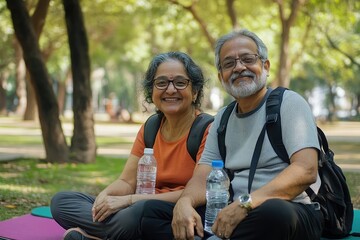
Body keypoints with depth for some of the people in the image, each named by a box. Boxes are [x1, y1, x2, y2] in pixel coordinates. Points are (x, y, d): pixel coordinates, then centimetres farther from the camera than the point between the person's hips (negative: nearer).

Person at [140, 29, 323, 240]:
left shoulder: (288, 102, -1)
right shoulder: (223, 118, 18)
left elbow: (306, 170, -16)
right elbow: (203, 178, 9)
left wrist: (245, 203, -27)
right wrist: (184, 202, -16)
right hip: (231, 213, 6)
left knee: (273, 211, -41)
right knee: (151, 211, -10)